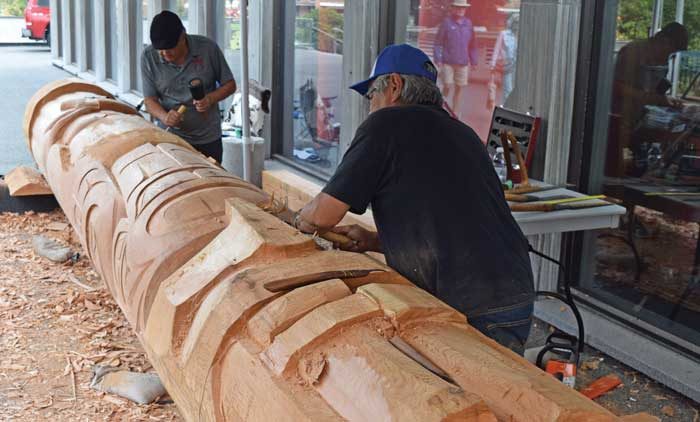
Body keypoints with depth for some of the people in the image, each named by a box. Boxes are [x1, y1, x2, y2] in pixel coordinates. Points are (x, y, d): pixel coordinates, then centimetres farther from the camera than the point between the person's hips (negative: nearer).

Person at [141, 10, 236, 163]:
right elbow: (149, 99, -4)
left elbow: (230, 84, 2)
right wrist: (164, 116, -24)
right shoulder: (148, 57, -7)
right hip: (170, 138, 0)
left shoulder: (208, 48, -8)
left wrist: (211, 98, -17)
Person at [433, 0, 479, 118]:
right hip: (448, 62, -3)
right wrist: (438, 59, -8)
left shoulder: (468, 23, 6)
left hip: (463, 63, 3)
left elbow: (472, 44, 11)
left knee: (459, 88, 6)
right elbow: (438, 42, -3)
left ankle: (455, 114, 16)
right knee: (447, 87, -4)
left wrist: (474, 61, 10)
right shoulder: (447, 22, -4)